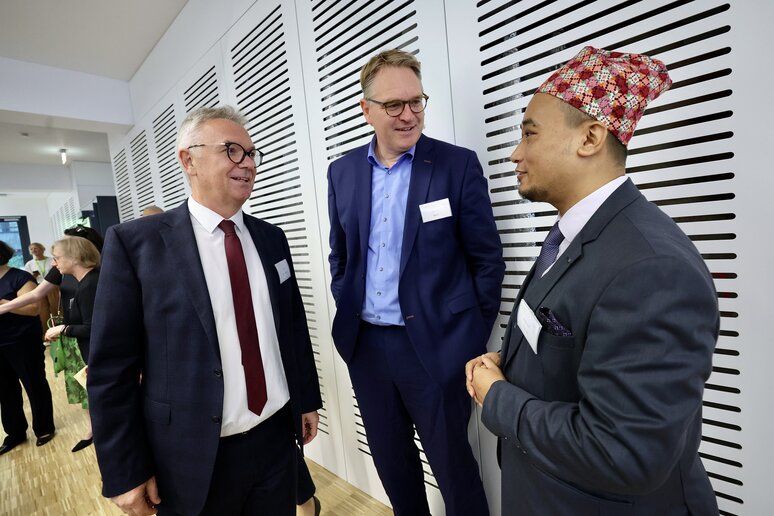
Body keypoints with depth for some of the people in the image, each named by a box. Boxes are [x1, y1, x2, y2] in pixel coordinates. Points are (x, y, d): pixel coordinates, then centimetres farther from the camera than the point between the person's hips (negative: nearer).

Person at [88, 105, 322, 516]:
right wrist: (125, 473, -6)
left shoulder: (271, 238, 2)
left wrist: (308, 400, 9)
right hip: (194, 456, -3)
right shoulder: (134, 242, -10)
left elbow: (294, 325, 6)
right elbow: (111, 368, -8)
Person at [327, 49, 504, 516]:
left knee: (452, 462, 14)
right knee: (390, 459, 23)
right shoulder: (342, 171, 4)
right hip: (366, 344, 5)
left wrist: (475, 339, -4)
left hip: (435, 345, -4)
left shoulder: (459, 164, -8)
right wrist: (347, 314, 10)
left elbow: (488, 260, -5)